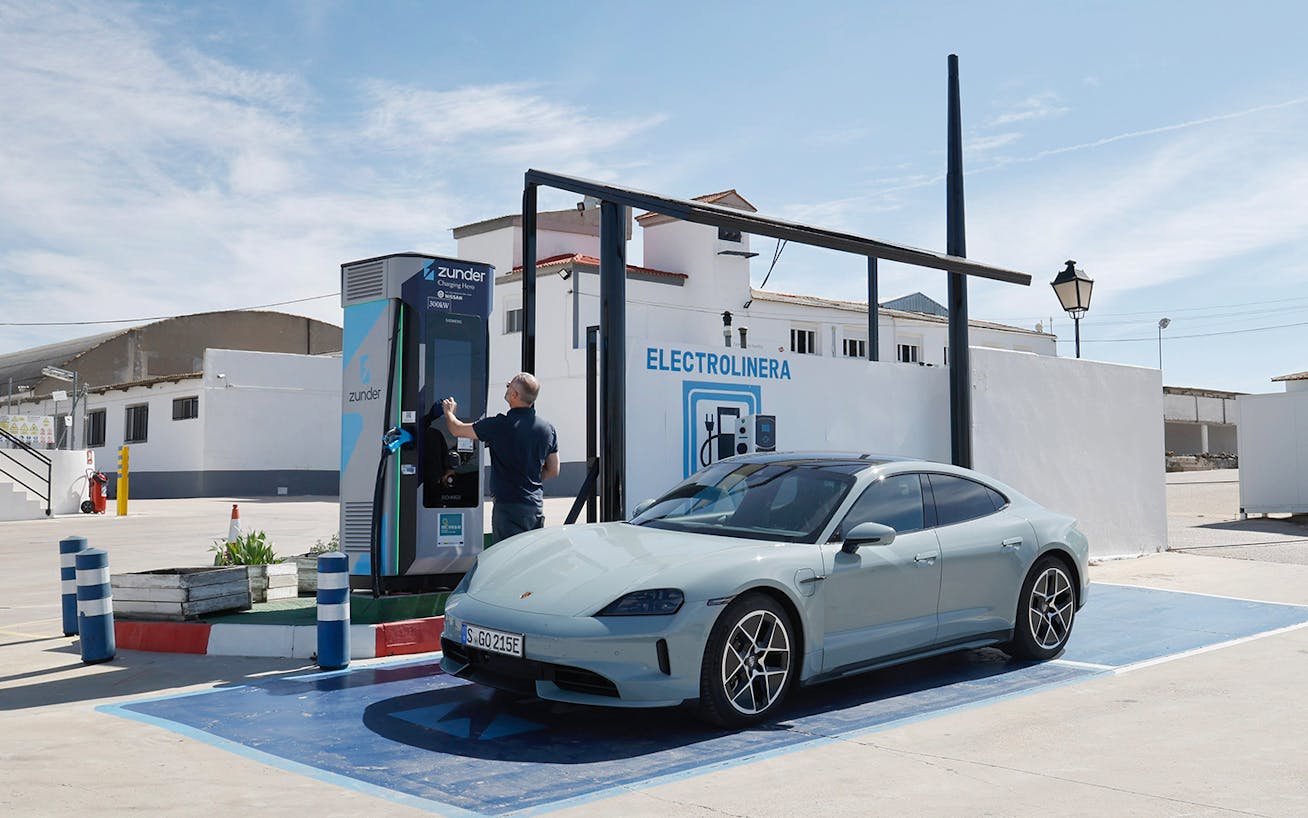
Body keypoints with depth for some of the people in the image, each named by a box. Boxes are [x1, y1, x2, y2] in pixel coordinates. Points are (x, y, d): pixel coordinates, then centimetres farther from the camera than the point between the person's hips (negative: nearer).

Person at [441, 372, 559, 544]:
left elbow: (457, 430, -1)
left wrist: (448, 412, 20)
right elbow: (553, 471, 11)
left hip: (509, 505, -6)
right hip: (537, 505, 6)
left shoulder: (500, 425, -14)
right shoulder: (547, 428, 4)